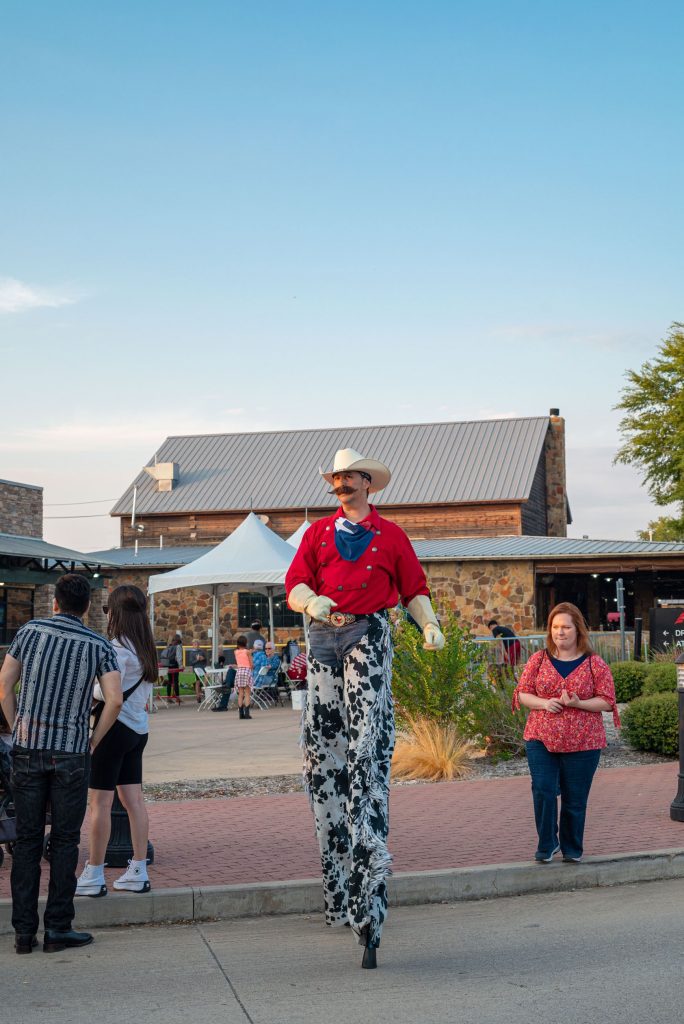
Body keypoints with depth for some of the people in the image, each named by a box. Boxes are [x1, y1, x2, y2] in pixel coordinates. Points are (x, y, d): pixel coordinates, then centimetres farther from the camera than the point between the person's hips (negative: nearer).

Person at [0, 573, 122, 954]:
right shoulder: (99, 645, -2)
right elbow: (115, 700, -10)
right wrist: (93, 741, 3)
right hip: (71, 752, -2)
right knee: (65, 840, 7)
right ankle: (58, 928, 8)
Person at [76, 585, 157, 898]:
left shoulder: (118, 647, -16)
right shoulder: (145, 647, 10)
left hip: (116, 726, -9)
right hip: (138, 727, 9)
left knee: (100, 801, -2)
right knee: (133, 799, 11)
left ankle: (93, 876, 3)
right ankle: (138, 872, 14)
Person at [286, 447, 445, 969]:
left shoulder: (391, 535, 14)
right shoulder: (318, 533, 17)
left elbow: (414, 588, 14)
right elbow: (294, 587, 6)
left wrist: (429, 623, -5)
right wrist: (312, 602, -17)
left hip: (368, 637, -3)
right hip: (323, 639, 3)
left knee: (368, 750, -13)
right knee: (323, 755, -1)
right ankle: (343, 892, 6)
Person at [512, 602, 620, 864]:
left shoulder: (594, 664, 1)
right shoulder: (538, 660, 5)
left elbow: (607, 701, -1)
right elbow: (522, 694, 6)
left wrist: (578, 703, -17)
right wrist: (544, 703, -14)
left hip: (582, 744, -1)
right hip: (541, 739, 1)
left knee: (575, 798, 6)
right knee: (543, 791, -8)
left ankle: (572, 849, 24)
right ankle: (547, 844, 10)